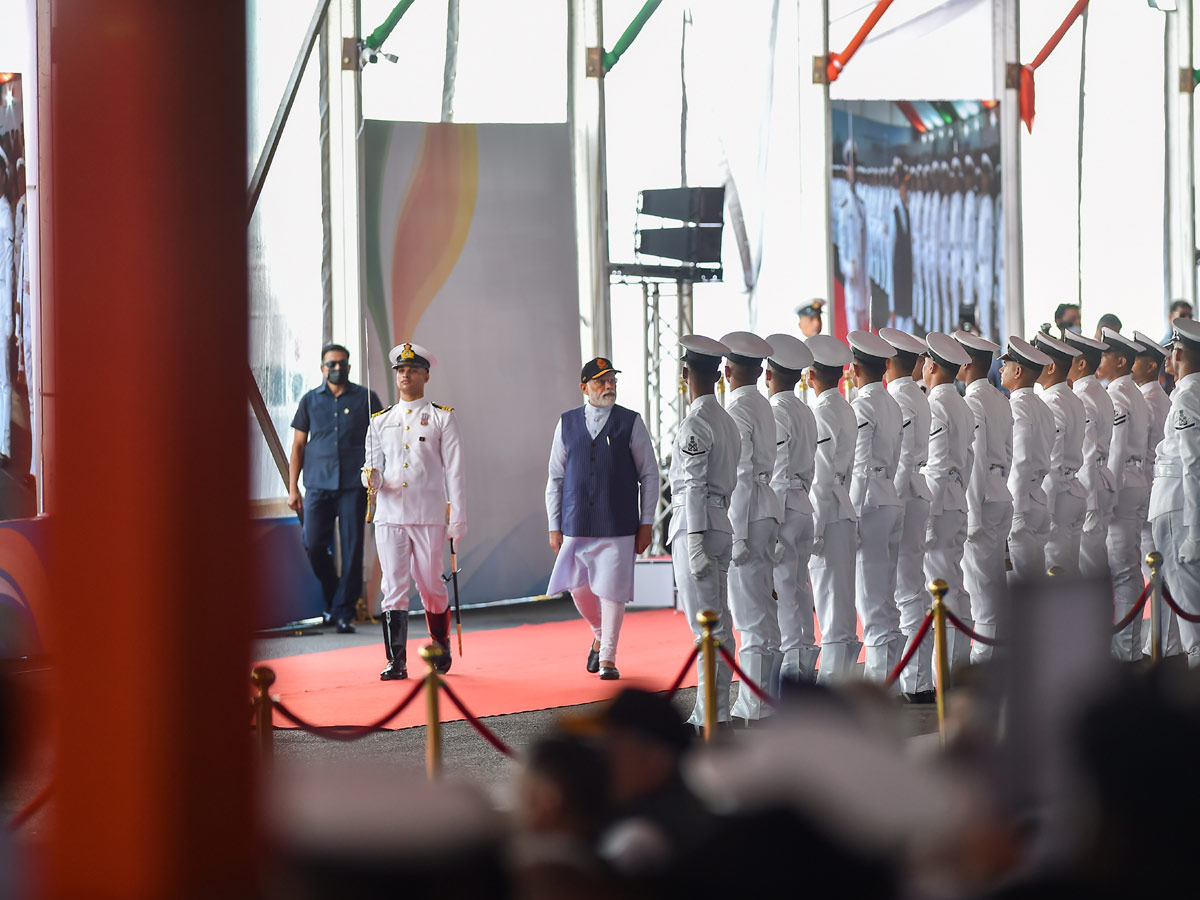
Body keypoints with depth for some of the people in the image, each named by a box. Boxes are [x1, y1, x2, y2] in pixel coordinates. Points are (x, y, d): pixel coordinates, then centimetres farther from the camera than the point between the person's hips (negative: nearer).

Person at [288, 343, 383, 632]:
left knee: (351, 549, -4)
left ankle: (344, 611, 2)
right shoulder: (310, 401, 11)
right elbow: (298, 446, 13)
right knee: (314, 545, -4)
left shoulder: (366, 399, 7)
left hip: (354, 486, -1)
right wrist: (293, 488, 6)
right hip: (318, 485, 2)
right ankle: (332, 599, 20)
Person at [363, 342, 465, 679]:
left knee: (430, 585, 4)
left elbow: (454, 471, 1)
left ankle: (442, 645, 28)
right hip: (389, 515, 2)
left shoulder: (442, 418, 4)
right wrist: (372, 478, -15)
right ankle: (396, 661, -4)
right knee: (393, 587, -4)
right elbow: (375, 467, 11)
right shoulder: (381, 421, 13)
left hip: (429, 517, -2)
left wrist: (457, 520, -5)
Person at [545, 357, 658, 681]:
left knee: (612, 591, -4)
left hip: (618, 527, -2)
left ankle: (607, 658, 9)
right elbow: (555, 478, 10)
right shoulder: (567, 424, 7)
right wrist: (554, 527, 6)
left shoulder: (631, 423, 2)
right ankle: (599, 636, 33)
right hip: (576, 526, 2)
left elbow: (649, 475, 5)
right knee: (579, 589, 5)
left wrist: (646, 523, 1)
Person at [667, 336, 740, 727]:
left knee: (707, 628, -8)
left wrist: (695, 542, -19)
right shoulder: (728, 422, 14)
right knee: (719, 625, 12)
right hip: (723, 525, 9)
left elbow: (695, 486, -17)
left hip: (697, 525, -9)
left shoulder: (695, 423, -14)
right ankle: (715, 713, 17)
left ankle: (710, 717, -7)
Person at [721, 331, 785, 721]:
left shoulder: (736, 410, -14)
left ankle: (755, 707, -4)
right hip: (768, 508, 9)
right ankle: (767, 695, 20)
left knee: (750, 610, -6)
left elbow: (739, 474, -18)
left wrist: (737, 533, -18)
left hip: (746, 513, -9)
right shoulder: (763, 406, 14)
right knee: (762, 606, 14)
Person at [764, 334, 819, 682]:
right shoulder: (807, 413, 14)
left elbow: (777, 470, -17)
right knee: (799, 583, 12)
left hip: (783, 507, -9)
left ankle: (791, 657, -9)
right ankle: (806, 657, 16)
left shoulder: (776, 412, -12)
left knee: (782, 587, -7)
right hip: (804, 506, 9)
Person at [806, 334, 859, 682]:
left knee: (830, 600, -8)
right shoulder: (845, 409, 15)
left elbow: (821, 477, -17)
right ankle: (841, 682, 18)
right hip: (843, 511, 9)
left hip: (827, 514, -9)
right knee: (840, 604, 12)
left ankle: (829, 685, -6)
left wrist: (813, 529, -16)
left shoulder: (822, 413, -13)